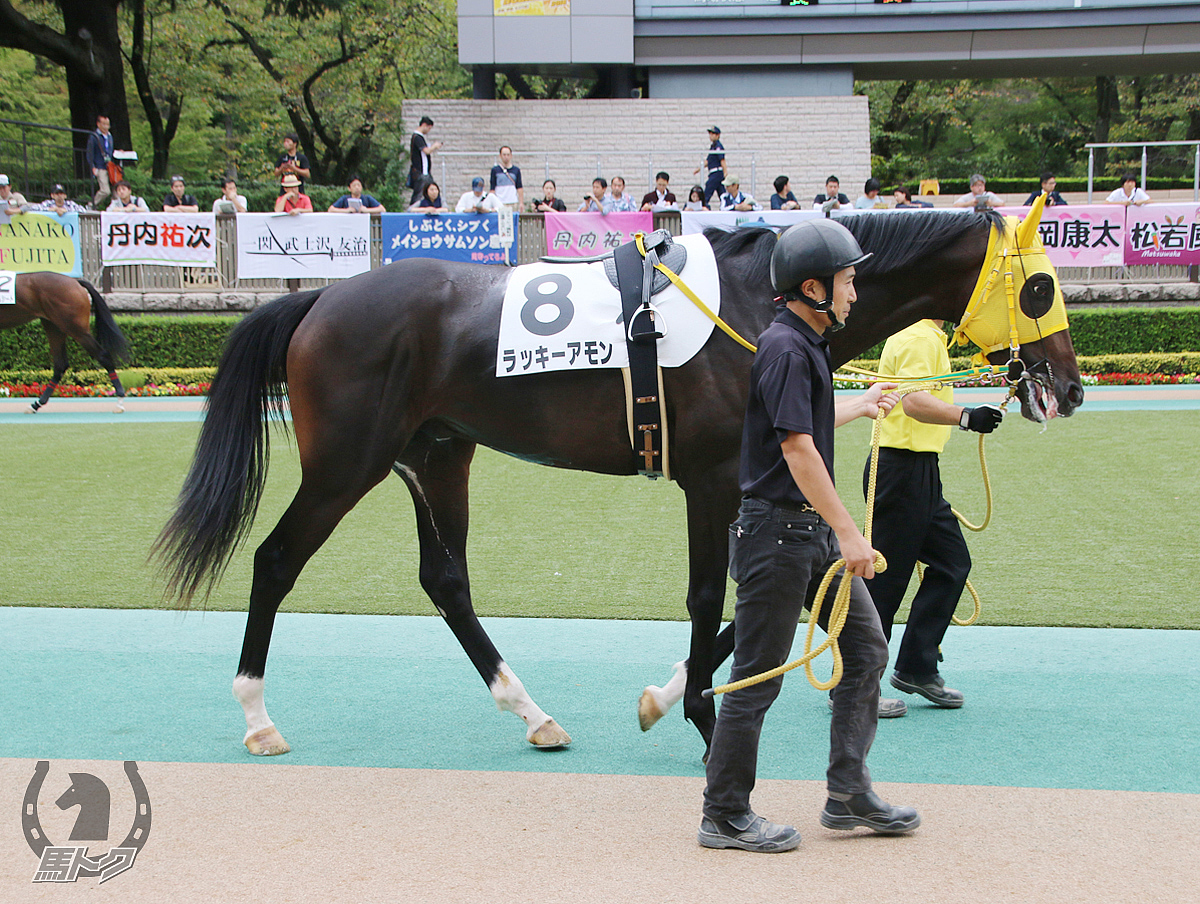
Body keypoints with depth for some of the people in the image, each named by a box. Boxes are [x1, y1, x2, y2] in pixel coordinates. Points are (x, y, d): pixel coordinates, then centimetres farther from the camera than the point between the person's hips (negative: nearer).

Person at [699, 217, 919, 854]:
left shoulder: (806, 346, 14)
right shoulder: (786, 349, -18)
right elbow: (797, 449, -24)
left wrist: (861, 406, 48)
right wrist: (849, 533, -24)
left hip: (814, 532, 10)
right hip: (777, 531, -10)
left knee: (866, 651, 12)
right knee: (758, 677, -2)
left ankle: (849, 797, 19)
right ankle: (724, 817, 8)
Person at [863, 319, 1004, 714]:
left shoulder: (929, 337, 18)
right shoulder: (921, 339, -16)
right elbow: (914, 401, -32)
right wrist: (965, 416, -45)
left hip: (919, 472, 11)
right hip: (903, 470, -11)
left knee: (952, 562, 10)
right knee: (884, 578, -5)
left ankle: (916, 669, 15)